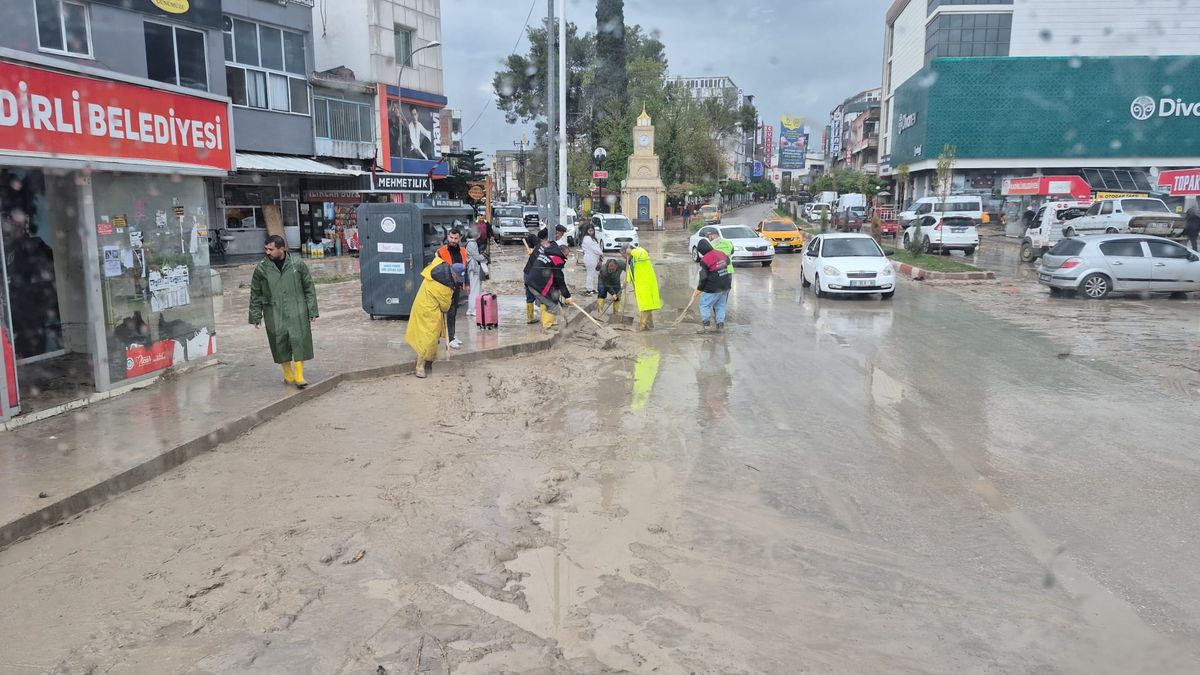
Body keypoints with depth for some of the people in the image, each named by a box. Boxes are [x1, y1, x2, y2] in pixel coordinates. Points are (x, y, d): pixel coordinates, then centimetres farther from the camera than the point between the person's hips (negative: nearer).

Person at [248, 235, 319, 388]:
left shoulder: (297, 264, 0)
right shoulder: (261, 268, 1)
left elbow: (309, 288, 7)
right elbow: (255, 294, 9)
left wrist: (312, 311, 4)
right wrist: (256, 316, 8)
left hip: (296, 311, -1)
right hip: (274, 314, 1)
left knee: (299, 340, -7)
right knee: (280, 342, 4)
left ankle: (299, 375, -2)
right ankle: (288, 374, 21)